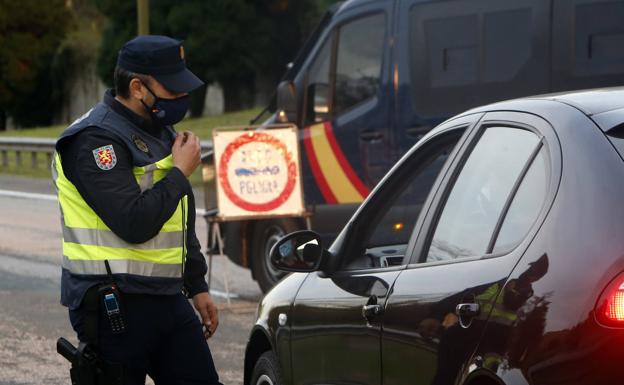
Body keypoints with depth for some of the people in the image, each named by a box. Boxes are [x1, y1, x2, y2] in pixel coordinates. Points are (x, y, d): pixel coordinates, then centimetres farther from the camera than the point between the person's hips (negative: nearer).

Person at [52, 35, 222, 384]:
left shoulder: (160, 131, 15)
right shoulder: (96, 140, -15)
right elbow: (135, 224, -25)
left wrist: (197, 287, 24)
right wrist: (180, 171, -14)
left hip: (168, 300, 9)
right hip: (114, 307, -9)